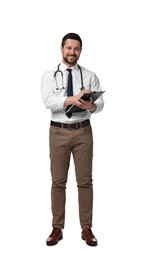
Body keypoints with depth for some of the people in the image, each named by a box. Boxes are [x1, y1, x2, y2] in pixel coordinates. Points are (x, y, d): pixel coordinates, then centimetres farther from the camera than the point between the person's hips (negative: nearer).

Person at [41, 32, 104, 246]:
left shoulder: (90, 76, 4)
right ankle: (57, 228, 18)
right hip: (58, 132, 0)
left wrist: (91, 105, -28)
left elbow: (100, 104, -5)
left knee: (85, 180, 4)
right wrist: (73, 99, -28)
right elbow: (48, 101, -15)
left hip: (83, 131, 1)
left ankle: (86, 228, 15)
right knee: (58, 181, 6)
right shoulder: (49, 76, 2)